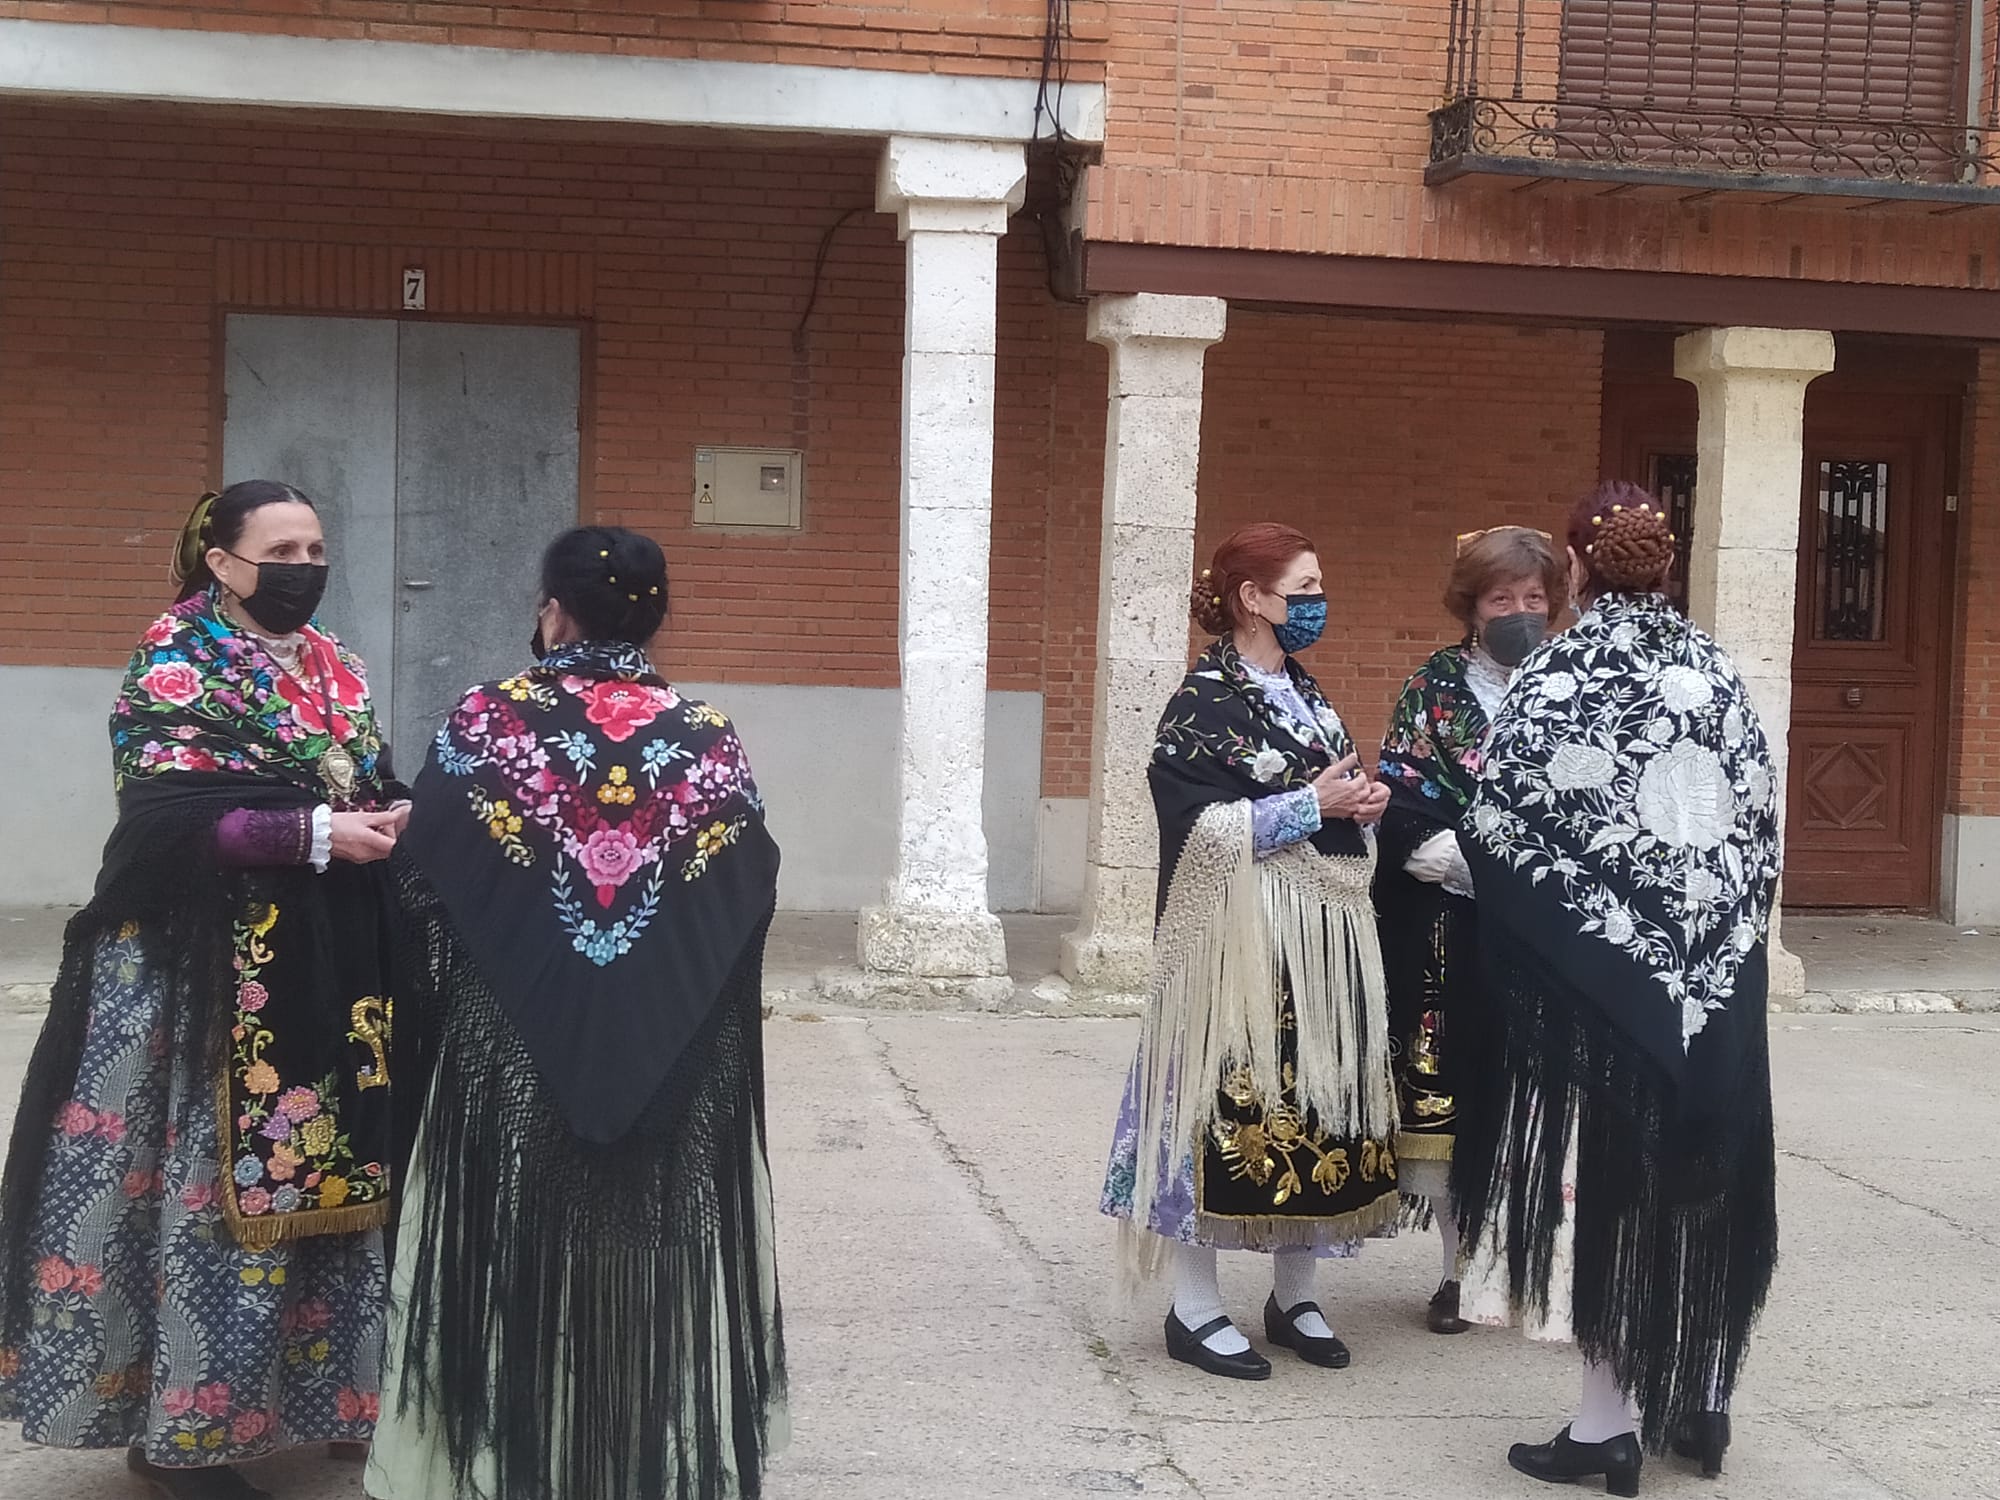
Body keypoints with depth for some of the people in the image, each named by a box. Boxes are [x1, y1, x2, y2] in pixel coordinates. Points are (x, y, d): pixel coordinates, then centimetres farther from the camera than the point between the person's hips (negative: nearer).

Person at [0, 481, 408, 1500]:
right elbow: (166, 819, -19)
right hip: (214, 971, -7)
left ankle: (320, 1385, 24)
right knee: (216, 1188, -2)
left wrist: (389, 821, -7)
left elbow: (373, 786, 16)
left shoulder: (332, 667, 13)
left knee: (325, 1175, 11)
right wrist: (316, 832, -23)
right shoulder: (174, 669, -8)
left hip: (328, 964, 7)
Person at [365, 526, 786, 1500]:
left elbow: (422, 881, -5)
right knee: (658, 1249, 13)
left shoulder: (486, 723, -7)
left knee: (517, 1250, 10)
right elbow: (750, 897, 1)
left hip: (516, 1047, -1)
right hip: (672, 1061, 1)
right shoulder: (709, 739, -3)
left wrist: (447, 995, 13)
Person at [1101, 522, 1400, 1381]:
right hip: (1240, 938, -8)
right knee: (1230, 1101, -4)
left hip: (1325, 935, 8)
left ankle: (1294, 1296, 21)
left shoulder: (1307, 696, 15)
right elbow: (1198, 827, -18)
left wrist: (1365, 802, 0)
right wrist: (1312, 804, -17)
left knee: (1313, 1100, 9)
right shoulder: (1203, 703, -10)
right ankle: (1194, 1309, 6)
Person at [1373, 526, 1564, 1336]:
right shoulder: (1433, 686, 5)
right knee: (1449, 1085, 1)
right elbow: (1401, 810, -3)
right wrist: (1486, 863, -15)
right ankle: (1460, 1265, 13)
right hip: (1450, 930, -1)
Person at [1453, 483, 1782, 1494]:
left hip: (1594, 971, -5)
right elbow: (1763, 822, 8)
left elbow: (1502, 830, -11)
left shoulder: (1557, 677, -10)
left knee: (1604, 1173, 1)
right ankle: (1701, 1398, 23)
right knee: (1700, 1175, 14)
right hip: (1716, 975, 5)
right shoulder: (1716, 672, 6)